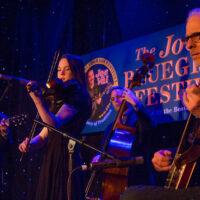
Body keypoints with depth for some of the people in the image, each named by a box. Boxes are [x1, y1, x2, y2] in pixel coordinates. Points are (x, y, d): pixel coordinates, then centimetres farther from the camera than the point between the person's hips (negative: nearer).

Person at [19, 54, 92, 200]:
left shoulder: (78, 98, -8)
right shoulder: (59, 100, 18)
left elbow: (53, 124, -24)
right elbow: (44, 136, 16)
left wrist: (38, 99, -34)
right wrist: (29, 144, -4)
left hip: (65, 159, -8)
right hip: (51, 160, 8)